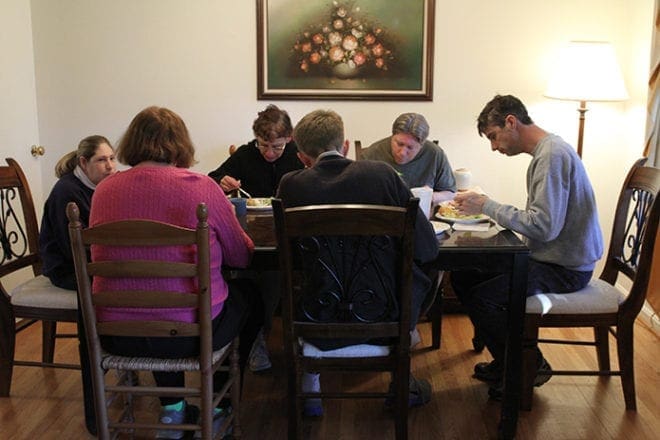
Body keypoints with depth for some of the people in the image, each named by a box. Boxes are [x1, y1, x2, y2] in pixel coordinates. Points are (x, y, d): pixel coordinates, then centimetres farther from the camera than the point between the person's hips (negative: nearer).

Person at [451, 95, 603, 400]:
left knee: (481, 296, -22)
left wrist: (487, 206, -21)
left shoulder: (552, 155, -20)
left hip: (566, 268, -10)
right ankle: (506, 362, 15)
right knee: (462, 277, 6)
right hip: (547, 256, 10)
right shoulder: (546, 151, 12)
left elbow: (544, 226, -28)